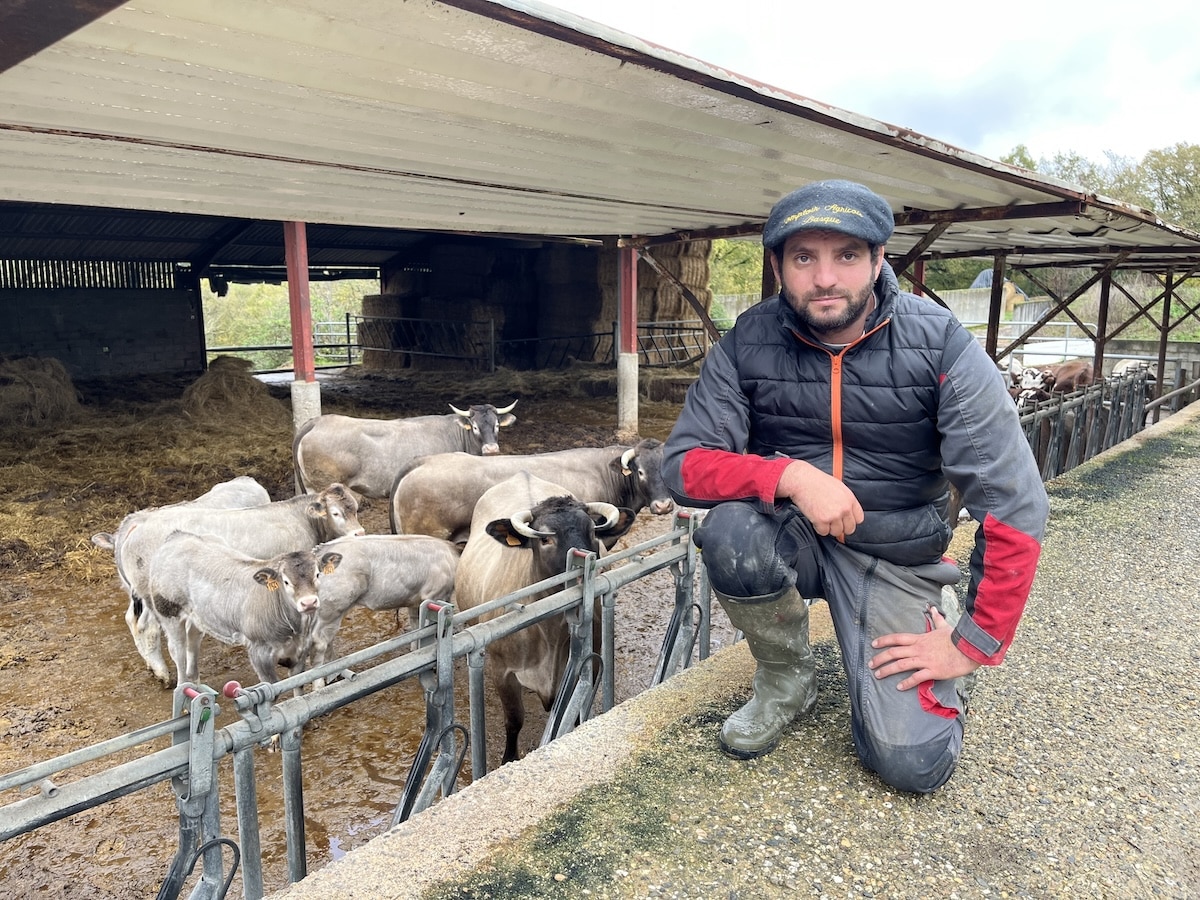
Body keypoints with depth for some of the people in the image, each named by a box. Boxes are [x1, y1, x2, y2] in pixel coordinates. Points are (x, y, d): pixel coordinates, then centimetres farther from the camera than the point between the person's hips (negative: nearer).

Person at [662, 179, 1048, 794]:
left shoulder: (940, 347, -17)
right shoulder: (746, 345, -11)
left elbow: (1014, 506, -17)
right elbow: (684, 464, -15)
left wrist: (974, 646, -16)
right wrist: (790, 475, -32)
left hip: (896, 554, -1)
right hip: (791, 535, 2)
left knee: (912, 763, -15)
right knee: (731, 530, -33)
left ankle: (945, 617, 18)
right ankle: (786, 678, -2)